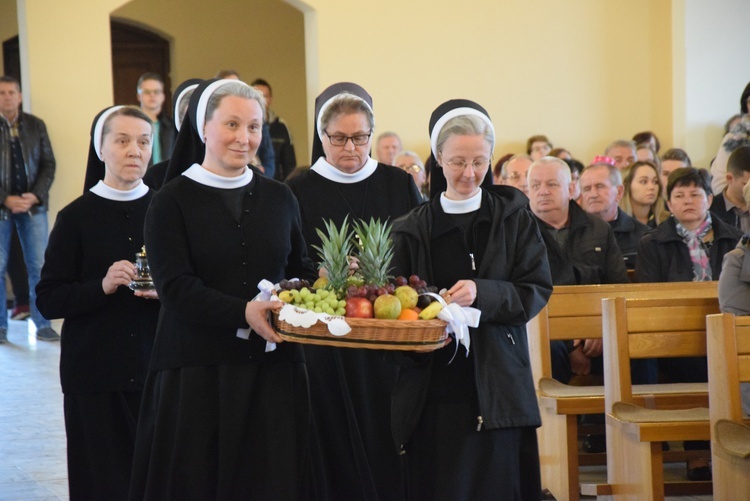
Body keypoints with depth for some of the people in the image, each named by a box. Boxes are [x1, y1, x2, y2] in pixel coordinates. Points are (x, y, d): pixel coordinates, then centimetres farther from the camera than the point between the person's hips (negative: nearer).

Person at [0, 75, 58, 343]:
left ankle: (43, 324, 7)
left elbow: (48, 163, 5)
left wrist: (36, 195, -9)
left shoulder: (36, 126, 6)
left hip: (33, 206, 2)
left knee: (39, 266, 0)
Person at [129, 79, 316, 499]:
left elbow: (301, 270, 17)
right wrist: (243, 313, -26)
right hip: (196, 372, -3)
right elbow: (175, 286, -12)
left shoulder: (279, 198, 11)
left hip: (272, 368, 3)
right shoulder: (173, 200, -2)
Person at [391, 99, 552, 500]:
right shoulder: (413, 230, 6)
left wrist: (482, 293, -18)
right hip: (433, 388, 1)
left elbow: (536, 290, -1)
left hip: (497, 387, 0)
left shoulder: (513, 218, 5)